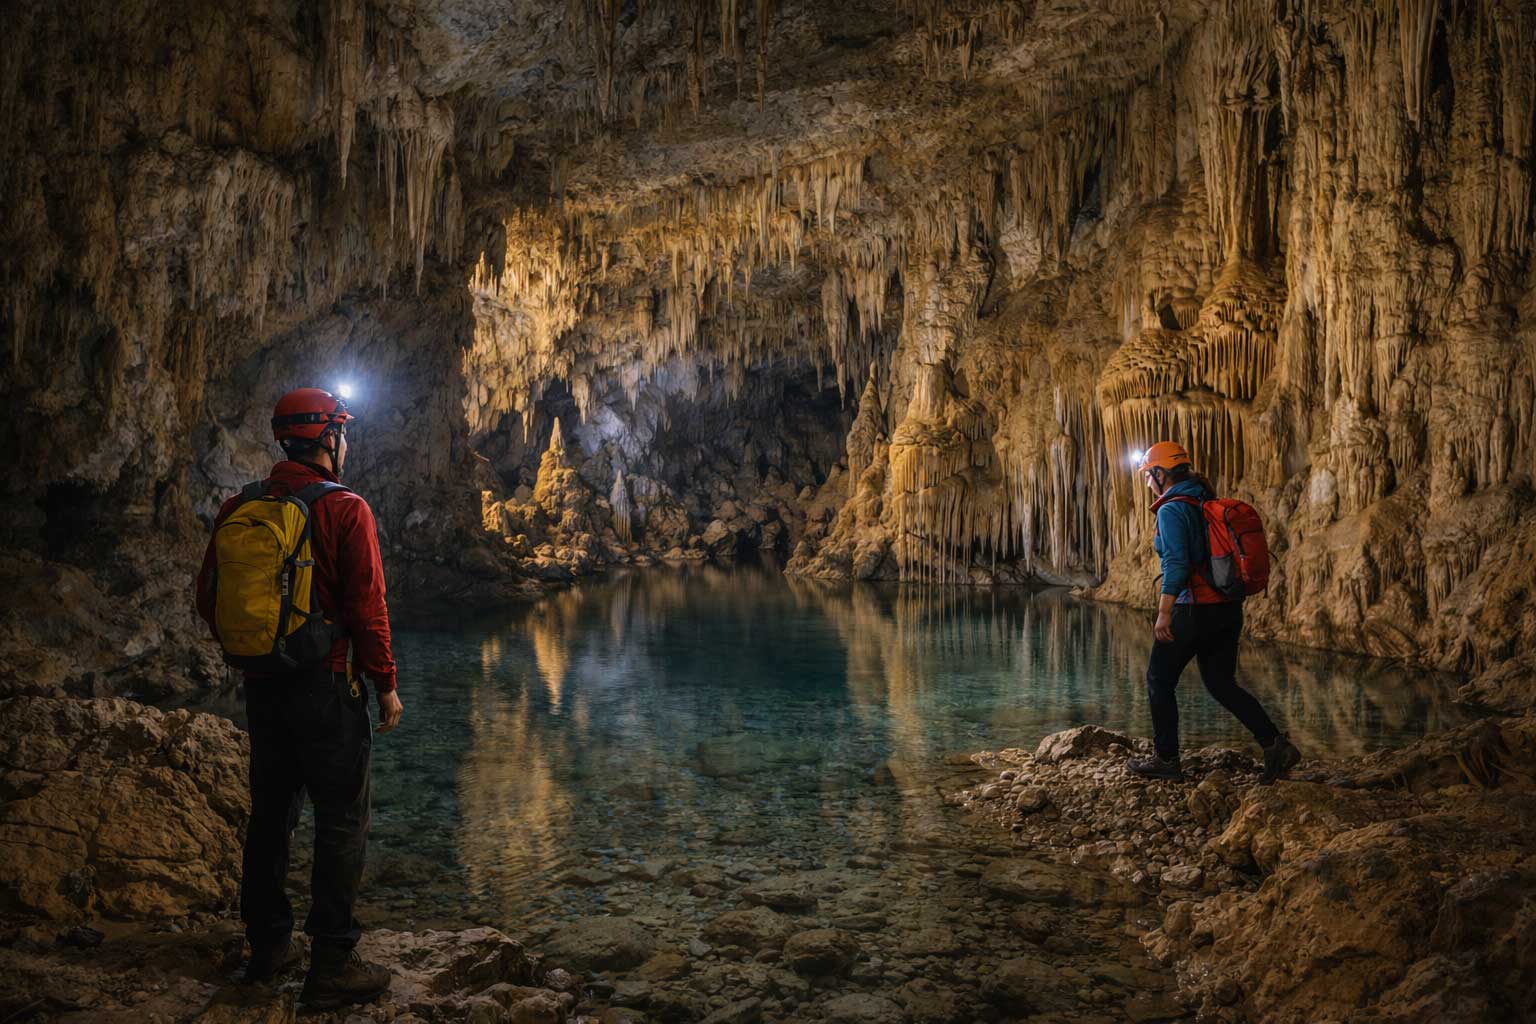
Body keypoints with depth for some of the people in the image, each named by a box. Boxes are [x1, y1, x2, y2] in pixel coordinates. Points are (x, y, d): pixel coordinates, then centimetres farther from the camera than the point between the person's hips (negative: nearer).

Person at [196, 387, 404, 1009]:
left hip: (261, 684, 6)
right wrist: (386, 684, -6)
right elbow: (366, 607, -15)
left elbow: (208, 598, 10)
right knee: (342, 822, 2)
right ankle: (331, 968, 5)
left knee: (270, 814, 18)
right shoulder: (345, 509, -13)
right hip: (326, 687, -6)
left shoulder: (240, 508, 4)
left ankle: (267, 946, 30)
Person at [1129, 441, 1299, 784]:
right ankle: (1275, 745, 4)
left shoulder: (1172, 509, -13)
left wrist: (1164, 612, -24)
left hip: (1193, 610, -8)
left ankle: (1166, 759, 15)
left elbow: (1176, 563, -23)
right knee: (1221, 683, 15)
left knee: (1159, 681, 8)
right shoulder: (1208, 503, 13)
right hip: (1228, 607, 8)